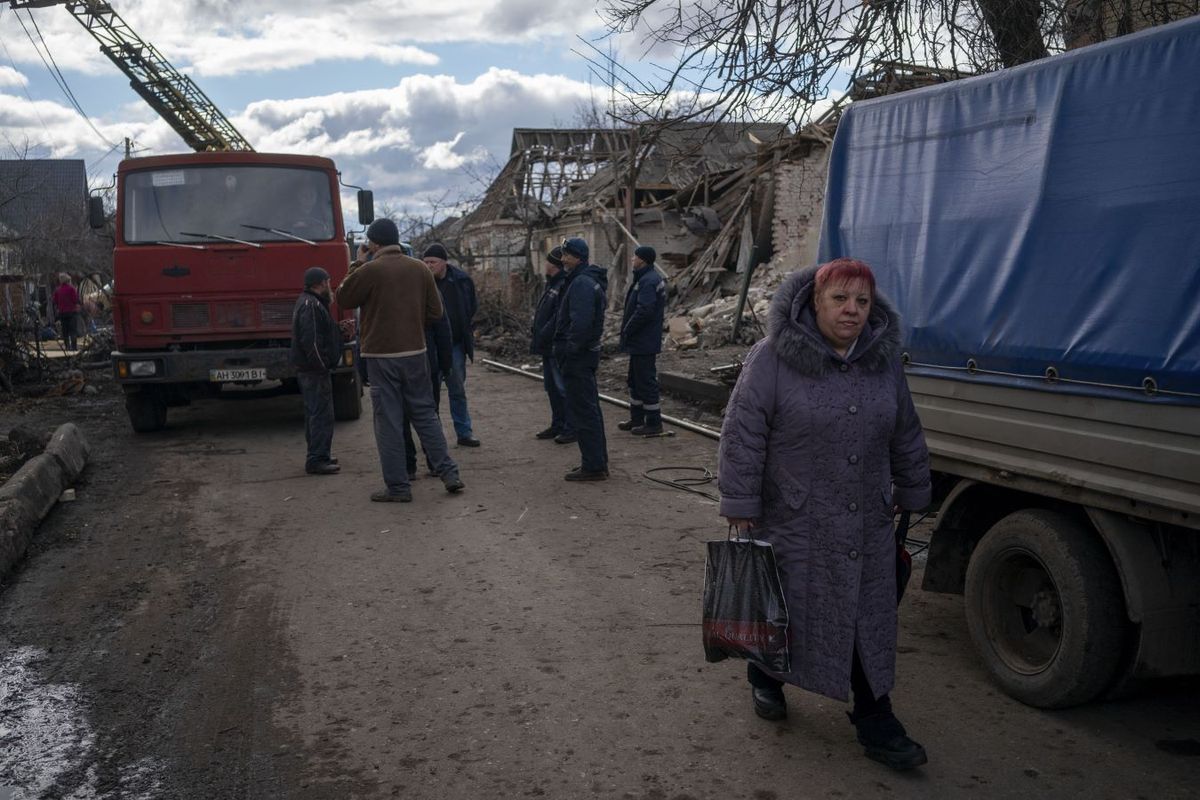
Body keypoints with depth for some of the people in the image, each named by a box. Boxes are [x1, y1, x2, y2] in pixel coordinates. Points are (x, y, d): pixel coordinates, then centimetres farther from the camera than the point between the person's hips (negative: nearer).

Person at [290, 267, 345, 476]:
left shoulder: (307, 302, 17)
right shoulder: (311, 305, -18)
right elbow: (311, 340, -25)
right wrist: (322, 364, -20)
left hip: (308, 369, 11)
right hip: (314, 370, -11)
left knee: (315, 413, 16)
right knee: (321, 414, -8)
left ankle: (318, 456, 25)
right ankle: (316, 460, -6)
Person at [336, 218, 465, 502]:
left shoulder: (369, 270, -11)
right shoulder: (419, 268, 3)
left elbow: (343, 299, 3)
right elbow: (435, 312, 6)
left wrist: (357, 264, 8)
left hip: (381, 355, -4)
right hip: (415, 352, 4)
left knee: (388, 420, 3)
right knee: (425, 413, 14)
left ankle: (397, 486, 6)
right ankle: (449, 473, 12)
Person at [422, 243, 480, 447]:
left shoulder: (461, 280, -3)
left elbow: (473, 306, 13)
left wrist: (467, 330, 7)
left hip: (454, 344, 2)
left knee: (458, 390, 9)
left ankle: (464, 433, 17)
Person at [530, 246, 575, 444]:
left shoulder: (564, 286, -18)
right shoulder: (552, 284, 15)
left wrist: (541, 337, -19)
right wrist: (536, 335, 9)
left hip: (558, 347, -10)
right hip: (548, 346, 10)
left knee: (563, 388, -4)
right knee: (552, 387, 16)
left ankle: (572, 428, 4)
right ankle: (557, 425, 26)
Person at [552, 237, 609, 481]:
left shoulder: (582, 283, -18)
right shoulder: (588, 280, 16)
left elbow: (581, 321, -29)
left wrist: (570, 349, -19)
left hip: (577, 357, -11)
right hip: (586, 353, 11)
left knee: (582, 411, -6)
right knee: (590, 409, 15)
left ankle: (593, 466, -2)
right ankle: (598, 461, 23)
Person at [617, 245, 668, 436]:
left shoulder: (648, 281, -20)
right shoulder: (649, 278, 14)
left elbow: (644, 311, -28)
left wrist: (627, 329, -16)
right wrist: (627, 327, 11)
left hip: (644, 342, -11)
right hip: (640, 341, 11)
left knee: (646, 381, -4)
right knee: (635, 380, 19)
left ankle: (653, 423, 3)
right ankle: (636, 419, 29)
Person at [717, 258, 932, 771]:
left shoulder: (884, 360, 3)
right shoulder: (774, 358, -13)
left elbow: (905, 438, 13)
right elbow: (743, 435, -13)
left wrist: (912, 495, 18)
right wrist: (740, 507, -13)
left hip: (867, 526, 4)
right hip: (794, 522, -4)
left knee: (870, 621, 8)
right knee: (785, 608, 11)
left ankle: (875, 723, 21)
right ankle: (764, 676, 39)